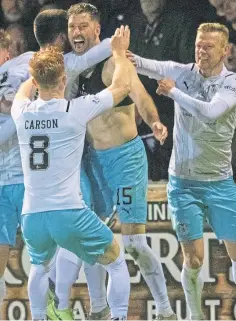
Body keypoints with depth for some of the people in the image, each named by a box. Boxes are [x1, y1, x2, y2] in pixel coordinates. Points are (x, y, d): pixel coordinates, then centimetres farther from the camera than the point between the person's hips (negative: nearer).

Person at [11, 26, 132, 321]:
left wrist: (42, 69, 49)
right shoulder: (76, 110, -6)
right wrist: (119, 52, 26)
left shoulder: (22, 112, 5)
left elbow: (24, 90, 33)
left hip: (32, 217, 4)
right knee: (117, 264, 15)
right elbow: (122, 85, 9)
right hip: (70, 214, -4)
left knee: (39, 267, 33)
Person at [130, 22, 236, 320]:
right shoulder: (182, 72, -2)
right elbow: (146, 65, -11)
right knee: (193, 259, -4)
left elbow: (210, 112, -28)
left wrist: (173, 92, -18)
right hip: (183, 183, 1)